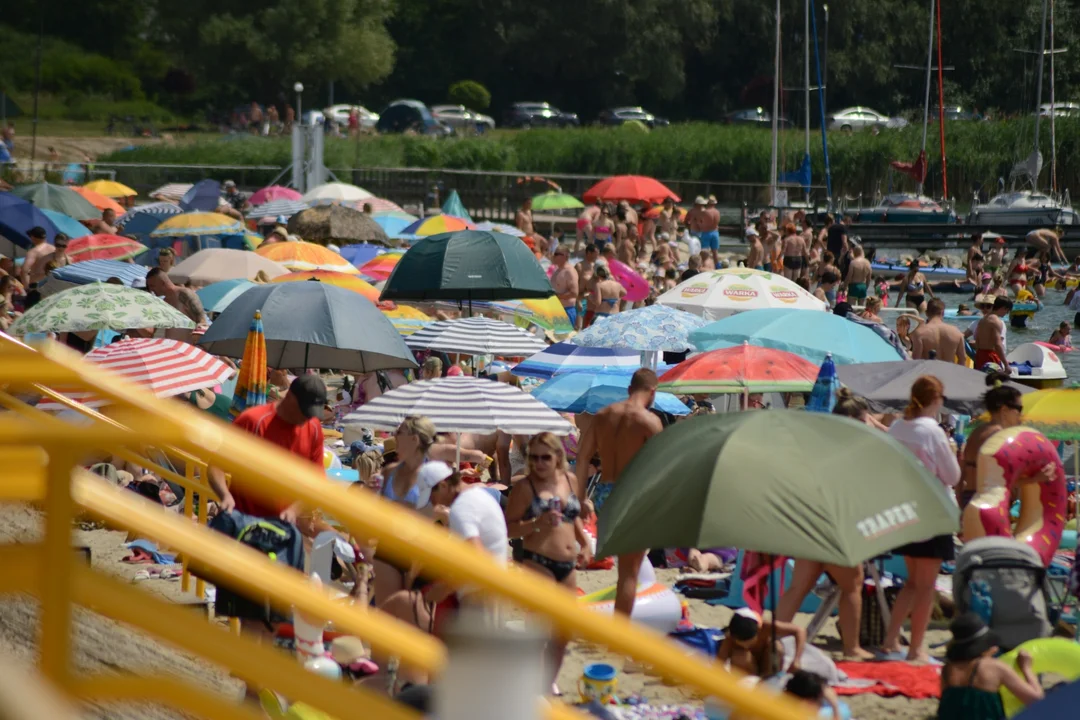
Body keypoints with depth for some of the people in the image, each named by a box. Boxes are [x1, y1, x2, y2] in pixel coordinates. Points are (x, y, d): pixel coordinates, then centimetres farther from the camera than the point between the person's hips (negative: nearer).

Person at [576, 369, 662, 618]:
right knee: (629, 573, 1)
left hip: (603, 494, 5)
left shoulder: (603, 415, 7)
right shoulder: (649, 421, -10)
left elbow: (582, 457, 6)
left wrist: (581, 498, 8)